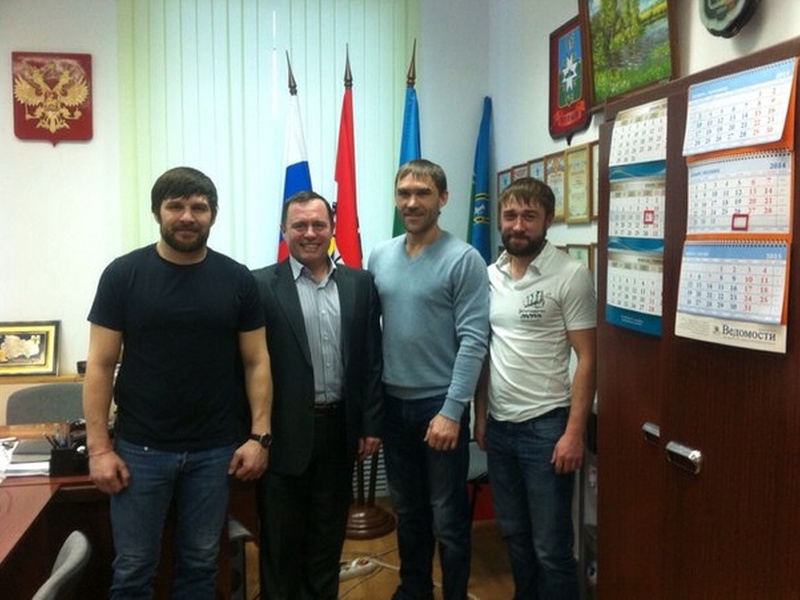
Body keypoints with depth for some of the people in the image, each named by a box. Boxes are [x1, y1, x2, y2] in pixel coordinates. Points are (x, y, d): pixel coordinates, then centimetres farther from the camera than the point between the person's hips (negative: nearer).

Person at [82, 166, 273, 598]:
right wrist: (98, 447, -7)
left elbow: (256, 361, 2)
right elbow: (100, 365, -3)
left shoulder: (236, 279, -1)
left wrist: (259, 435, -4)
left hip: (214, 449, 1)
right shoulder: (123, 275, -4)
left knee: (201, 563, 15)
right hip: (140, 448, -1)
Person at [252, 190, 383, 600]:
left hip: (340, 427, 3)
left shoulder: (359, 283, 4)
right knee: (281, 539, 12)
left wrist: (372, 423, 3)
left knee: (329, 533, 18)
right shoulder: (262, 285, -6)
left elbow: (372, 359, 5)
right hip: (285, 431, -3)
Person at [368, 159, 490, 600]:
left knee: (447, 518, 7)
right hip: (392, 402, 5)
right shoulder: (380, 257, 5)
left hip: (439, 403, -5)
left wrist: (452, 411, -18)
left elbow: (473, 341, -15)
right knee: (407, 510, 20)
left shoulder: (464, 259, -11)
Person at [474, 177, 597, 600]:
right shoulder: (489, 276, 6)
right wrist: (480, 416, 10)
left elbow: (586, 359, -10)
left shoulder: (571, 276, -9)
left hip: (545, 425, -5)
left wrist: (574, 432, -15)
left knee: (550, 545, 5)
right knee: (514, 534, 19)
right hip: (499, 425, 5)